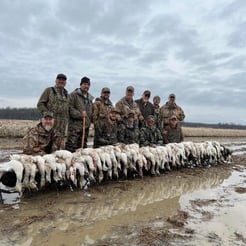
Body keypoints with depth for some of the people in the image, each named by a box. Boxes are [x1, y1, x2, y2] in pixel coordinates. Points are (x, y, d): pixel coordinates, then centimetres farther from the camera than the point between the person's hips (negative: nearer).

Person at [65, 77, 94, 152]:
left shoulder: (90, 98, 20)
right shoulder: (74, 94, -2)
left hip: (86, 125, 7)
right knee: (72, 144, -11)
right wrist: (80, 114, -17)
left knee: (83, 145, 11)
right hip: (75, 124, -7)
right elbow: (70, 108, -11)